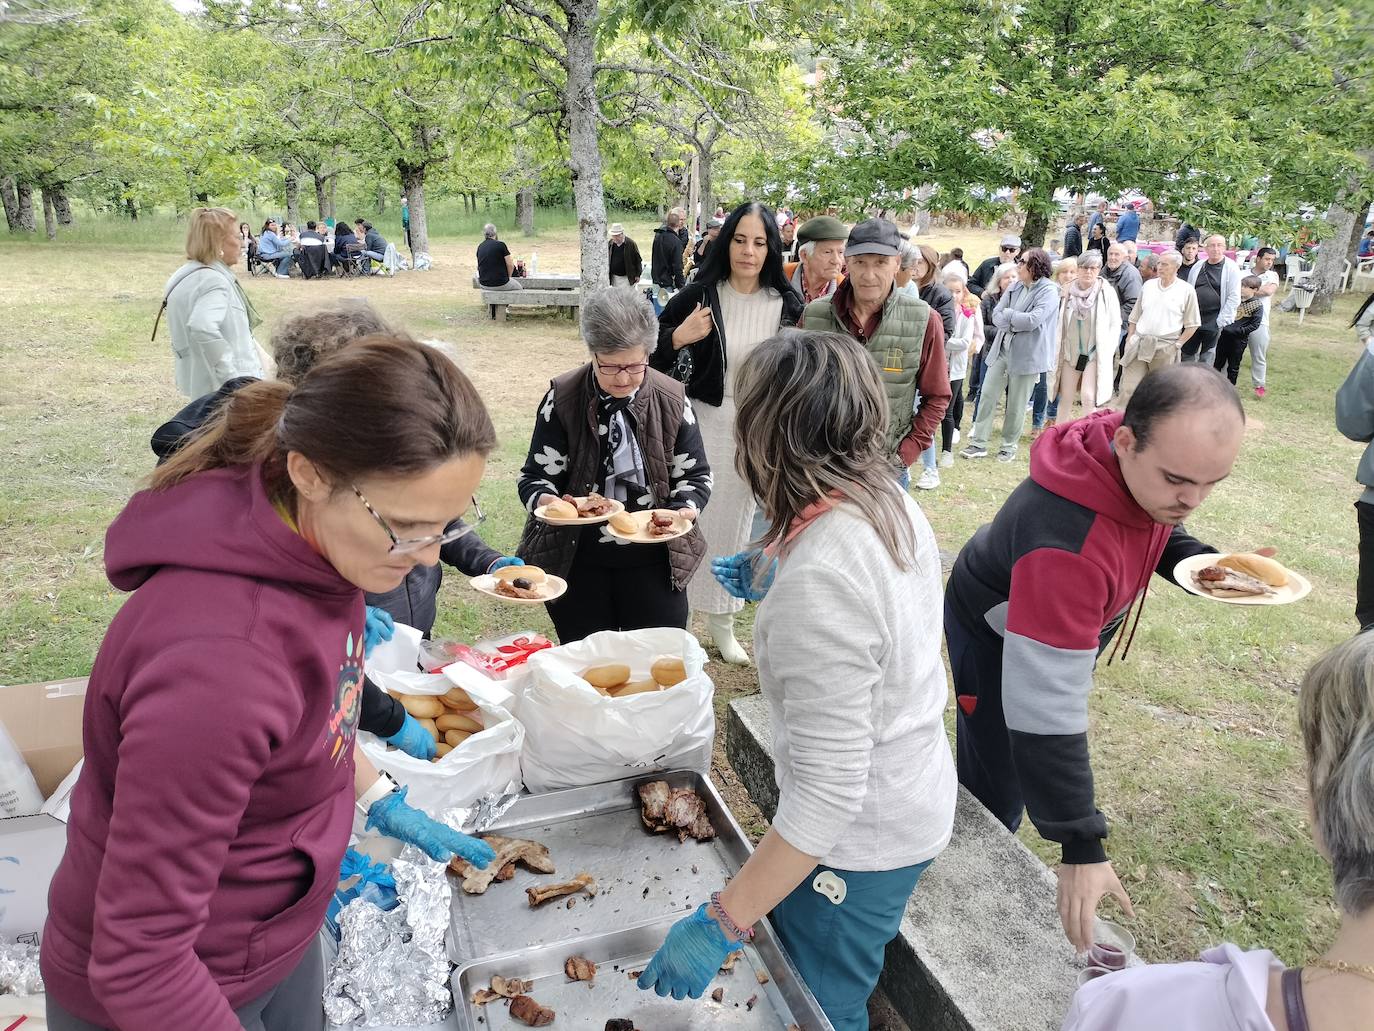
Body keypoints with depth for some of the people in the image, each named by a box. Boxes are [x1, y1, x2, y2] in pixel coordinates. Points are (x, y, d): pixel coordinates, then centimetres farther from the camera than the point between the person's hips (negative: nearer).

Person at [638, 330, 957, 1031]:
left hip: (857, 845, -8)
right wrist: (774, 588, 17)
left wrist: (719, 924, -27)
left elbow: (827, 794, -32)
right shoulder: (894, 505, -8)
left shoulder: (817, 581, -35)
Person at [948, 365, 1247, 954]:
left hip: (1069, 625, 8)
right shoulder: (1066, 542, -46)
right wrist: (1082, 849, -39)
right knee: (998, 793, 0)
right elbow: (1048, 704, -43)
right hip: (997, 637, -7)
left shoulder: (1146, 465, -22)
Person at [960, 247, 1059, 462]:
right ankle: (978, 443, 12)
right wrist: (1017, 321, -15)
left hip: (1027, 354, -6)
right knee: (988, 394, 4)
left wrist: (1007, 314, -9)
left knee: (1016, 405, 6)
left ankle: (1009, 446, 22)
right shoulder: (1016, 287, 7)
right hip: (1001, 349, 6)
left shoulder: (1049, 291, -11)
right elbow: (996, 316, 2)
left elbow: (1032, 320, -22)